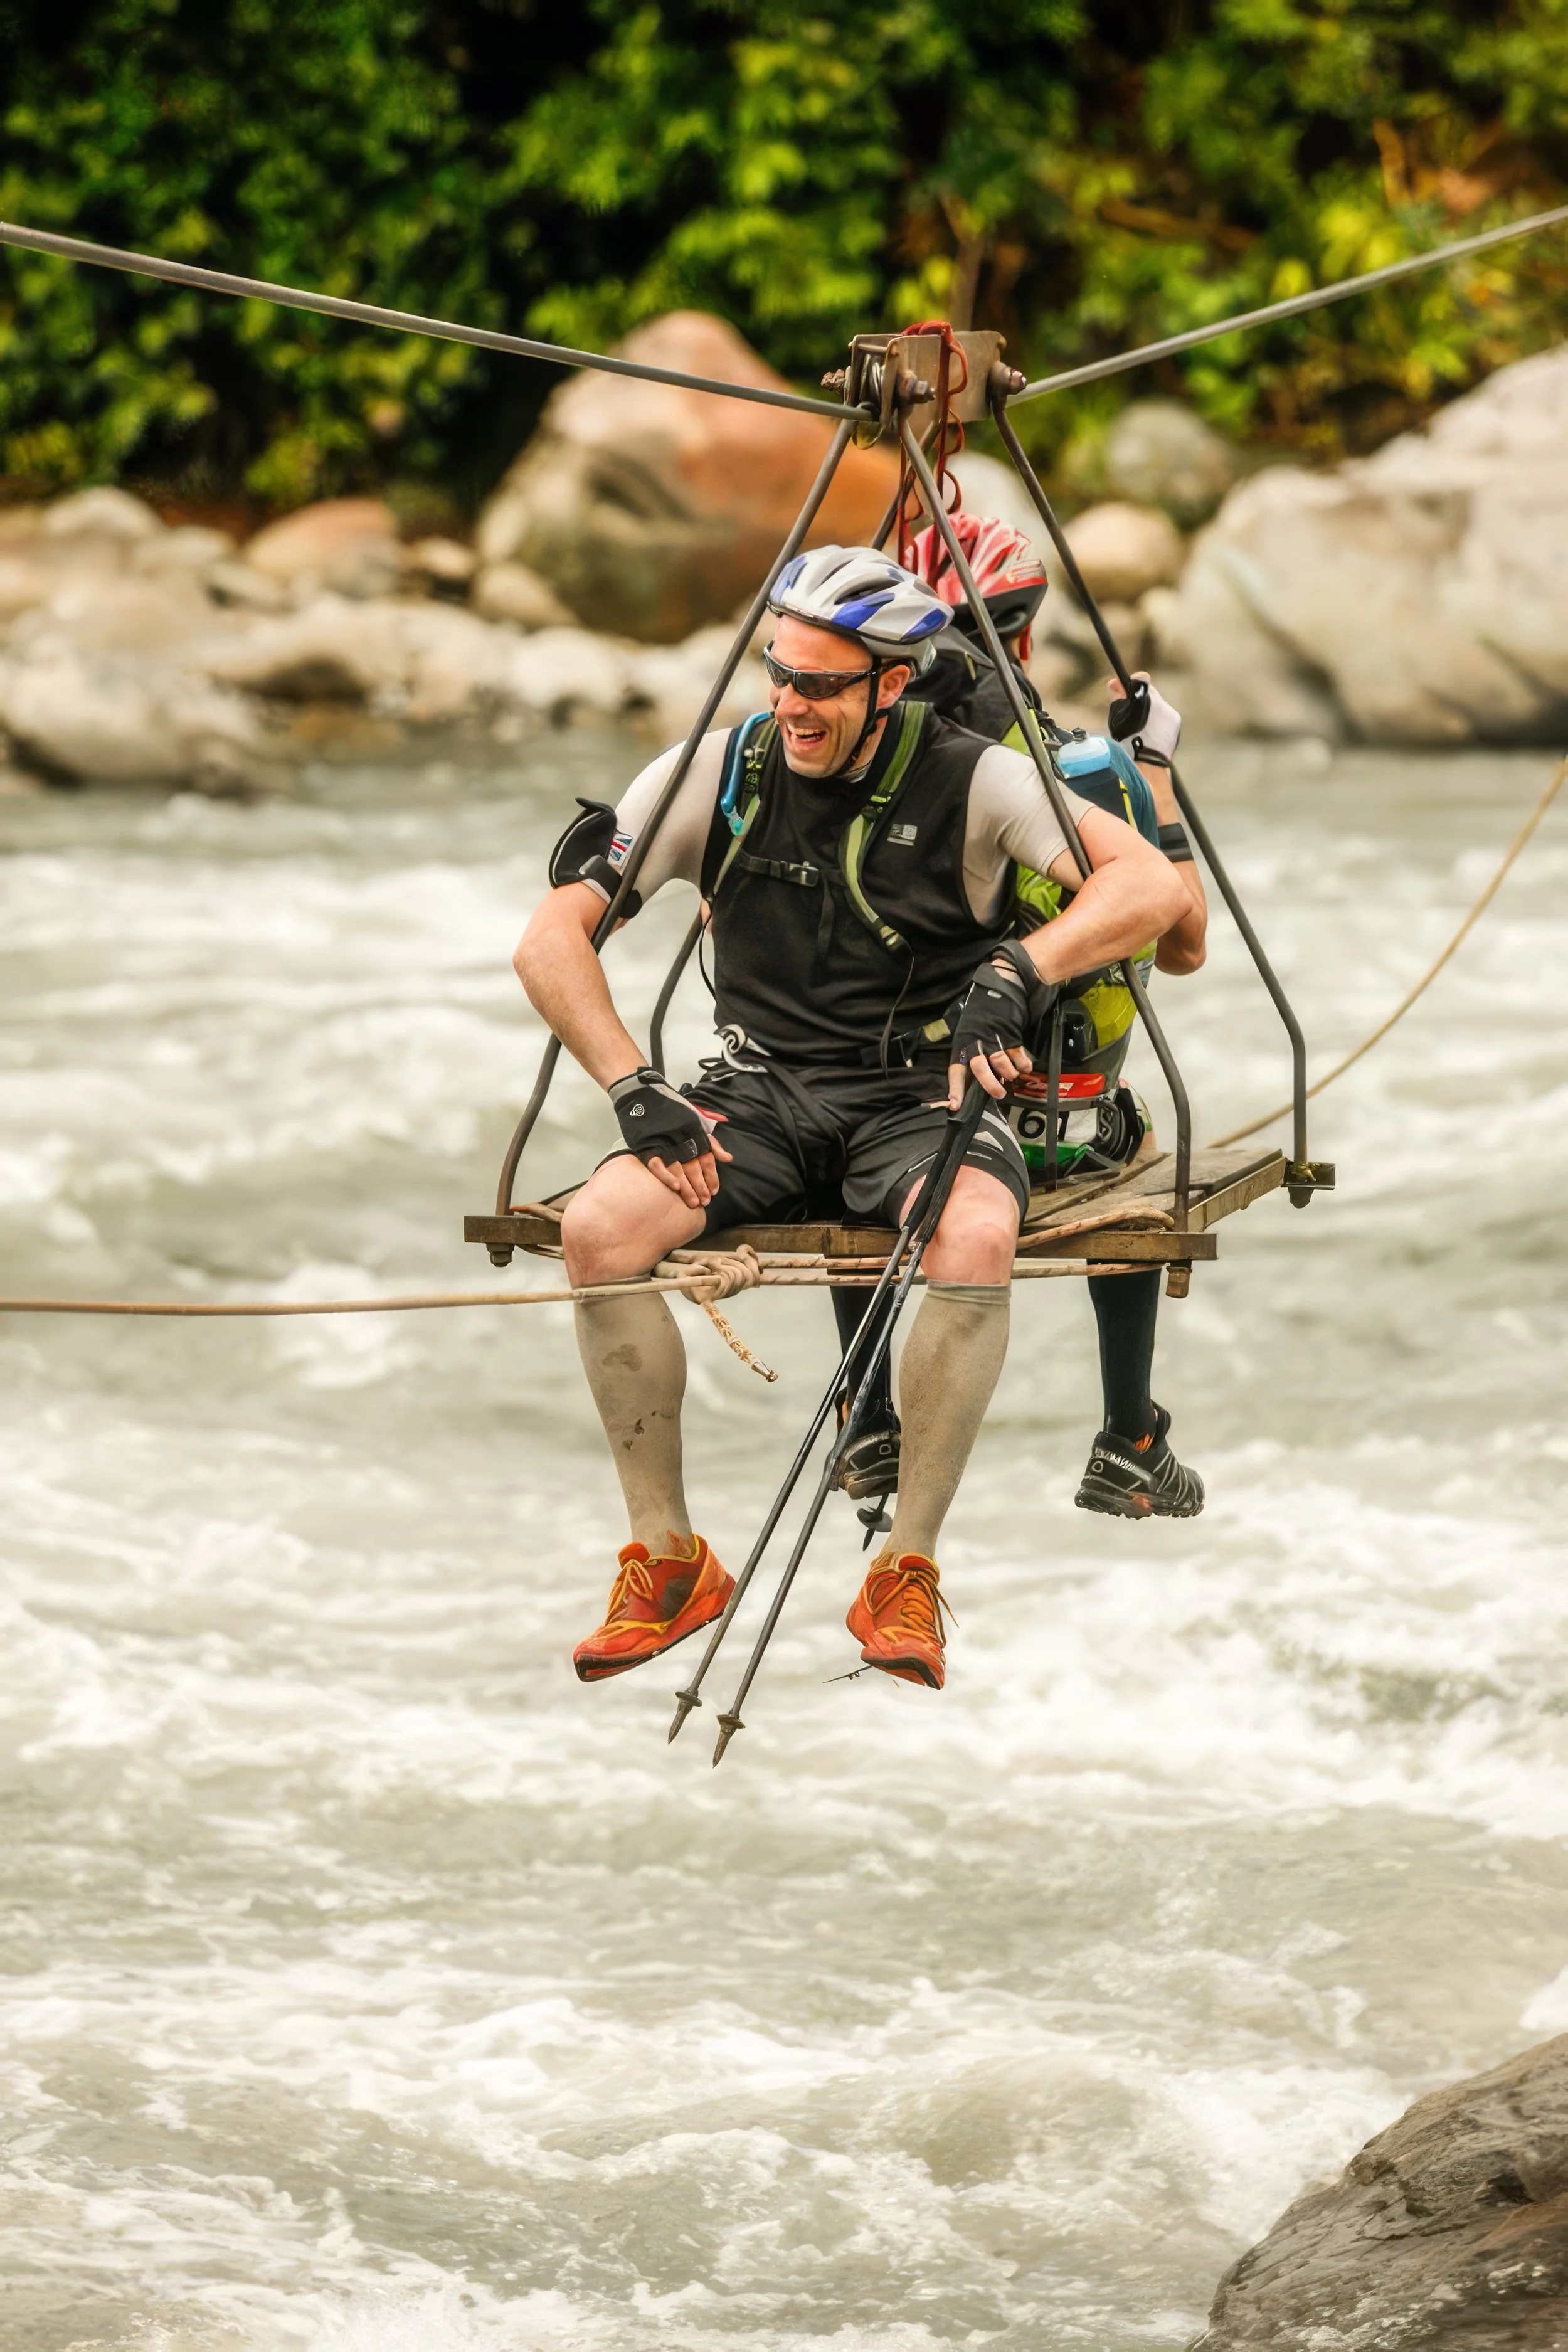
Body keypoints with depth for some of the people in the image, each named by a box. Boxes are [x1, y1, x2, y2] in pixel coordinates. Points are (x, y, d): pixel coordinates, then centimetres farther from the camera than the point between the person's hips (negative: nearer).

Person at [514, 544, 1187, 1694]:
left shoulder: (972, 781, -7)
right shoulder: (721, 772, -2)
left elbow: (1152, 885, -17)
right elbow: (553, 939, -1)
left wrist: (1017, 972, -32)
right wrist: (637, 1090, -13)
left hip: (925, 1093, -2)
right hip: (764, 1094, 2)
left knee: (977, 1240, -37)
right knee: (598, 1228, -27)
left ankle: (907, 1574, -24)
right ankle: (669, 1561, -12)